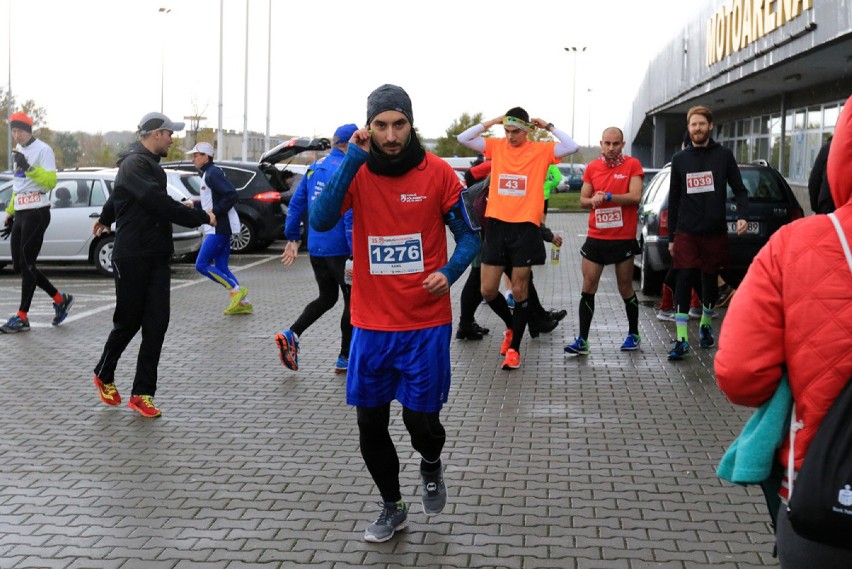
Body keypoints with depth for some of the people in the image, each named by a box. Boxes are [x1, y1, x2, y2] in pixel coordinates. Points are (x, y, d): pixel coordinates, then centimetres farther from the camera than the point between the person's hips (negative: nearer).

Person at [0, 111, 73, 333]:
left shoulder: (42, 150, -10)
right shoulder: (20, 150, 16)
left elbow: (51, 181, -21)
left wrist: (28, 167, -31)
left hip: (36, 213, -9)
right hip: (21, 213, 9)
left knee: (26, 265, -6)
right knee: (19, 265, 9)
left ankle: (22, 317, 1)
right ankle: (60, 299, 20)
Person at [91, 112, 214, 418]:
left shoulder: (150, 163, 15)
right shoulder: (134, 164, -14)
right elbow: (160, 204, -24)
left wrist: (105, 219, 50)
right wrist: (202, 217, -16)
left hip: (157, 257, 8)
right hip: (132, 258, -8)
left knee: (156, 324, 0)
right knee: (128, 322, 5)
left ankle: (142, 393, 6)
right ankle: (104, 375, 30)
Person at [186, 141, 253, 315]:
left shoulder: (213, 173, -12)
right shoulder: (208, 174, 19)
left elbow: (231, 195, -23)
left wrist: (214, 212, -20)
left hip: (219, 228, -10)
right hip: (217, 228, 10)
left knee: (201, 264, -9)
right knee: (221, 268, 9)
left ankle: (236, 290, -6)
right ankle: (243, 302, 9)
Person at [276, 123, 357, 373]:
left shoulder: (315, 167, 8)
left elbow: (297, 203, 10)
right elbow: (350, 215, -21)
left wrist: (293, 238, 16)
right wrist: (356, 252, -19)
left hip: (315, 247, 7)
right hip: (339, 248, -7)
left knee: (327, 297, 21)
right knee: (352, 300, 9)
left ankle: (292, 334, 1)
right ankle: (345, 358, 15)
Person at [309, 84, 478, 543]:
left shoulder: (438, 173, -6)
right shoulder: (357, 171, -3)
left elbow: (467, 237, 2)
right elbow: (320, 221, -20)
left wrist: (449, 272, -17)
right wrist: (352, 162, -25)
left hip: (426, 322, -2)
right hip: (371, 322, 2)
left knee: (420, 419, -3)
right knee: (370, 423, 8)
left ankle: (431, 466, 34)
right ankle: (392, 508, 32)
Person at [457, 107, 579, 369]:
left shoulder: (541, 150, -1)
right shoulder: (496, 146, 6)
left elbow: (572, 147, -12)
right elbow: (463, 138, 1)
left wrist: (548, 127, -6)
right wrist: (491, 122, -2)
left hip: (525, 227, -3)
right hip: (497, 225, 3)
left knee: (519, 292, 3)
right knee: (488, 290, 5)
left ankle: (514, 347, 15)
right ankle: (511, 326, 33)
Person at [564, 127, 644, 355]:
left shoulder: (632, 165, -3)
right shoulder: (592, 168, 8)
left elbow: (635, 196, -14)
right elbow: (583, 200, 10)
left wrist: (606, 196, -16)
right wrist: (593, 200, -12)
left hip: (623, 238, -3)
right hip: (596, 237, 3)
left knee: (625, 288, 8)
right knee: (588, 287, -2)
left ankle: (633, 334, 26)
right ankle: (582, 340, 1)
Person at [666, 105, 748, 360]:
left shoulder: (723, 155, 3)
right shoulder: (680, 159, 7)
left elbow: (739, 189, 5)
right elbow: (674, 200, 11)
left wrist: (742, 215, -15)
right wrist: (671, 237, 11)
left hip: (715, 232, 0)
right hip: (686, 232, 0)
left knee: (710, 280, 10)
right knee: (684, 280, -10)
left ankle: (706, 324, 35)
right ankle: (681, 340, -8)